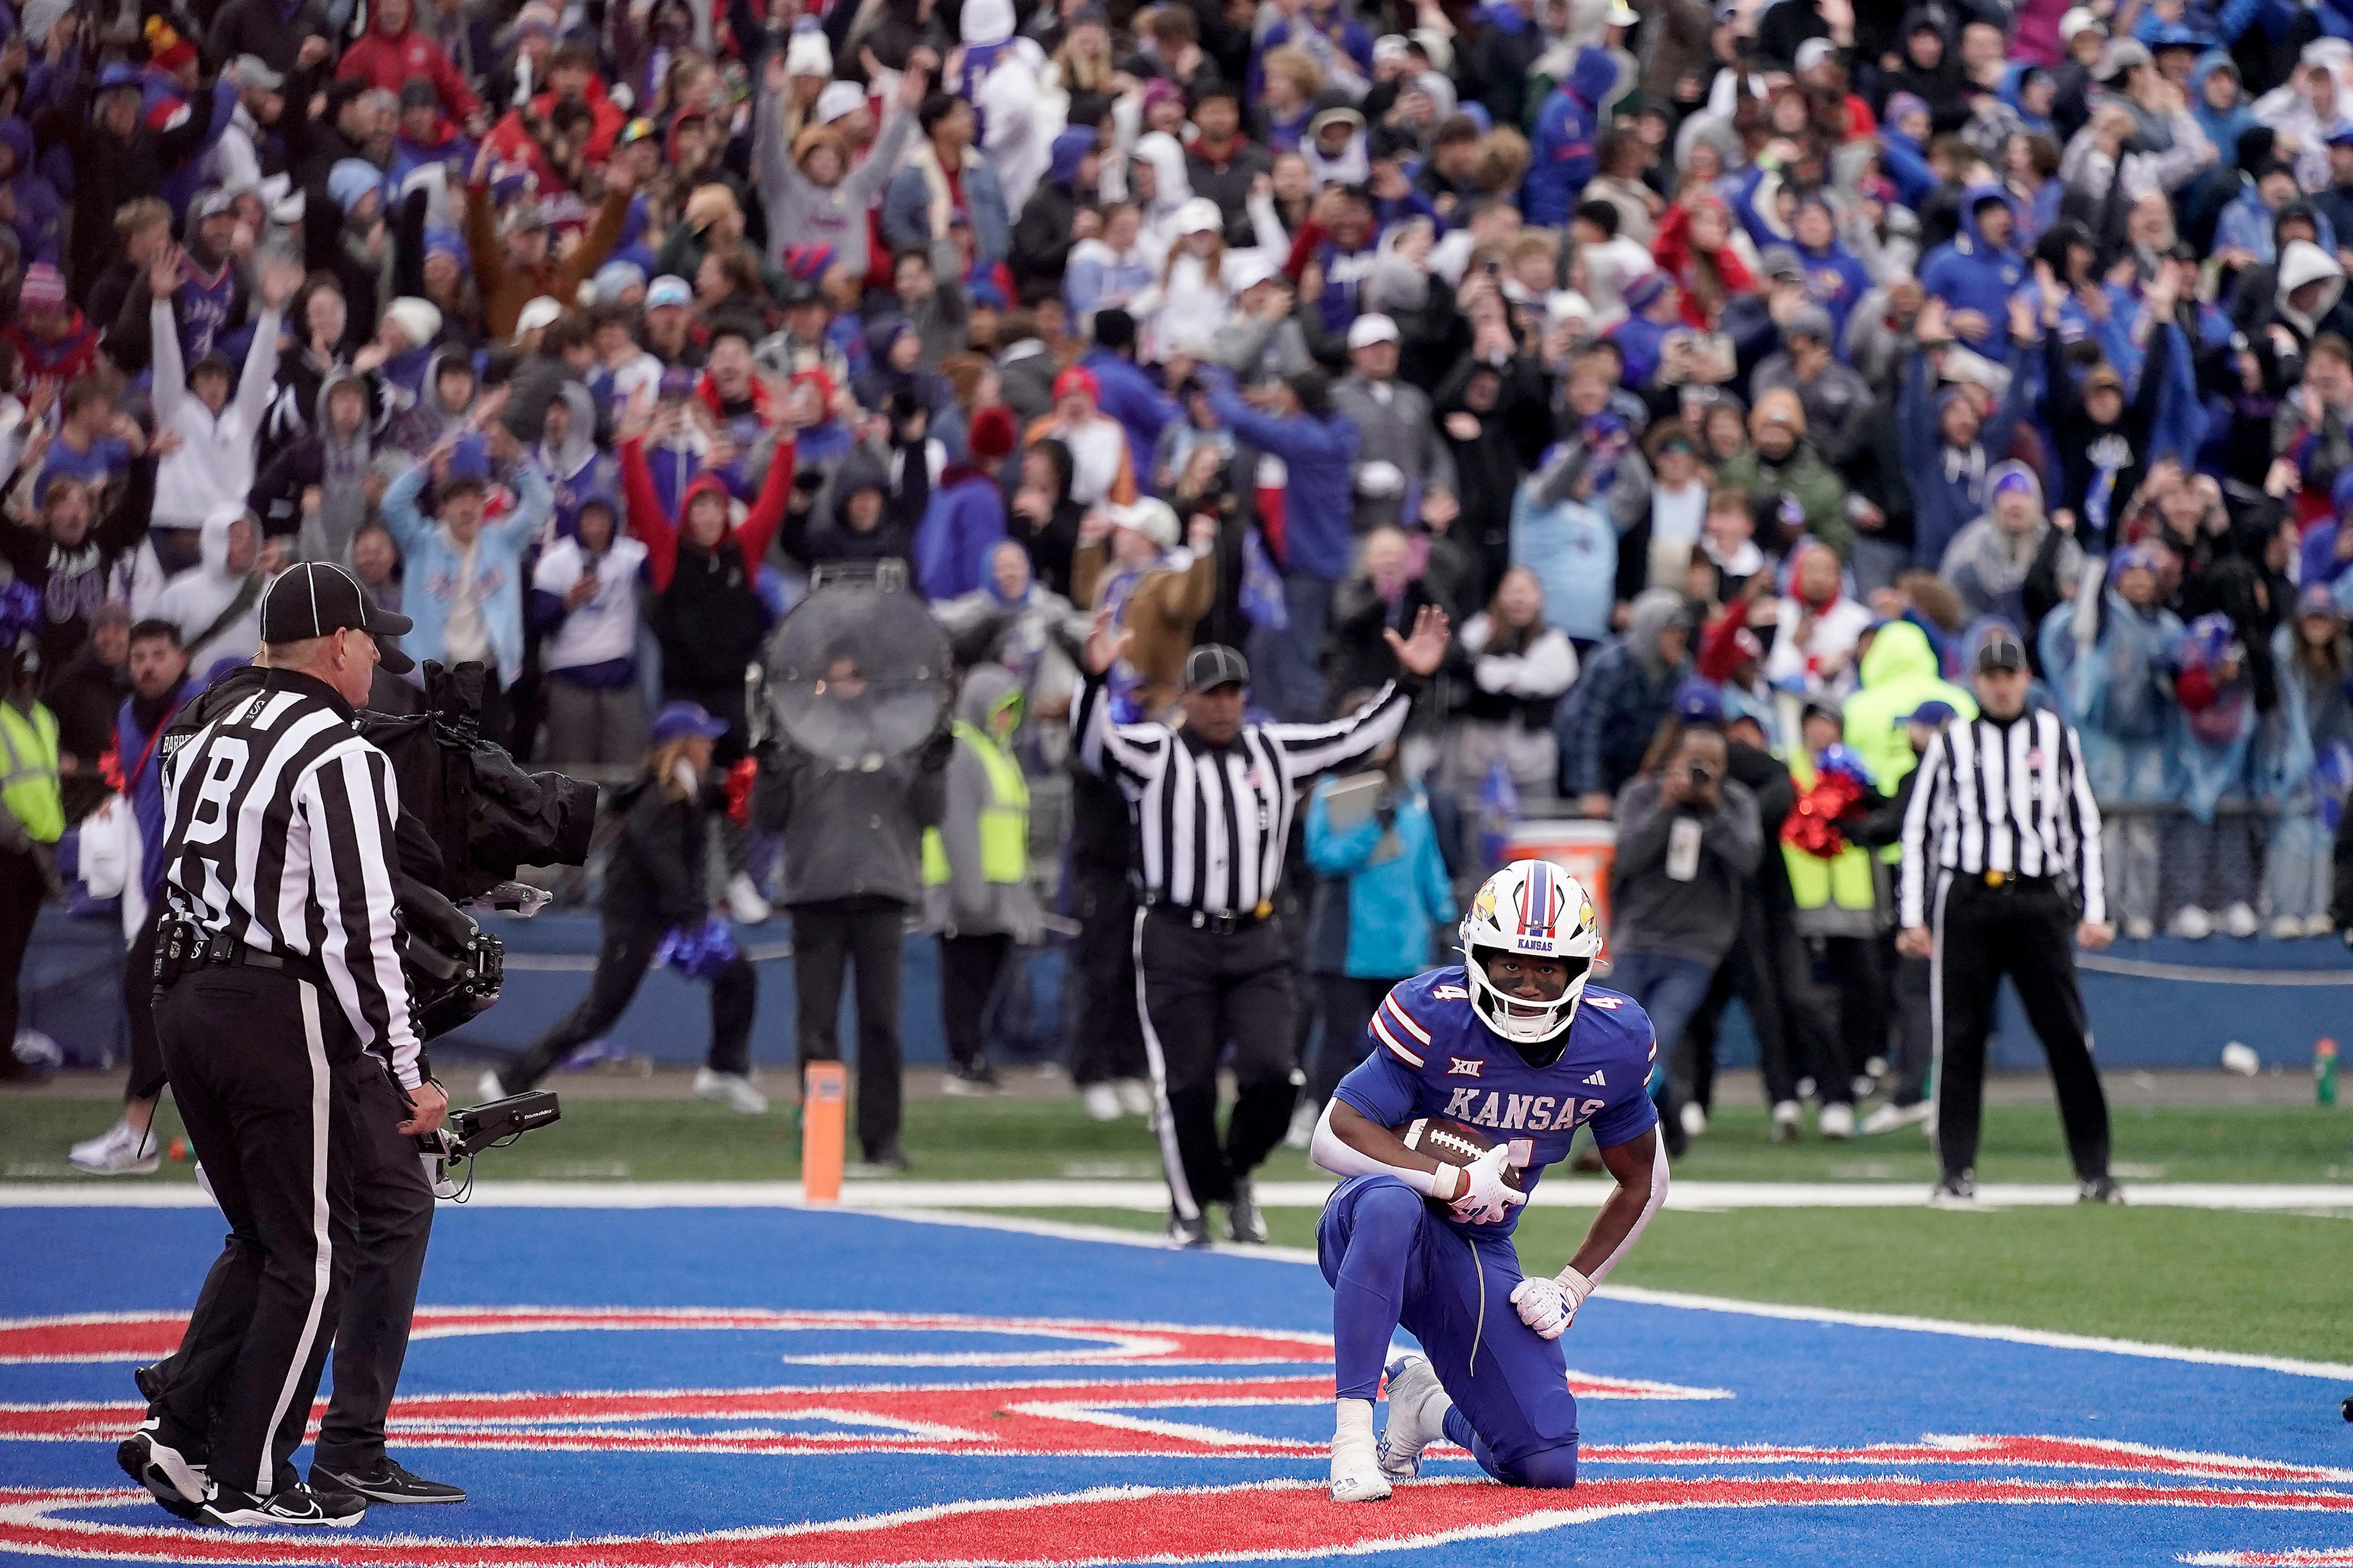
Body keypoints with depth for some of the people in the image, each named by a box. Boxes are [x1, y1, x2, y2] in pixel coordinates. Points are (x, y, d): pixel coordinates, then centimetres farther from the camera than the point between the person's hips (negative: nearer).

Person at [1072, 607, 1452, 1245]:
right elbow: (1091, 740, -16)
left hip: (1256, 945, 3)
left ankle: (1237, 1170, 21)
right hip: (1176, 945, -3)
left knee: (1273, 1076, -7)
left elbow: (1357, 737, 11)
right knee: (1186, 1085, 1)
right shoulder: (1156, 754, 1)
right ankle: (1191, 1206, 18)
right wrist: (1096, 678, -35)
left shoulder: (1276, 751, 12)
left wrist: (1410, 681, 0)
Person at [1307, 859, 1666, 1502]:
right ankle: (1352, 1432, -36)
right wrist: (1458, 1182, -29)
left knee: (1547, 1465, -9)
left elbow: (1644, 1184, 8)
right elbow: (1333, 1138, -24)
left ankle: (1429, 1406, 25)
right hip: (1375, 1233, -4)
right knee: (1391, 1203, -43)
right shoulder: (1436, 1016, -20)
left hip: (1478, 1256, 4)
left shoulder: (1614, 1043, -7)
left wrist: (1571, 1287, -1)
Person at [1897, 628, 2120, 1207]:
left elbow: (2084, 826, 13)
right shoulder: (1951, 743, 9)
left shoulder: (2056, 736, 11)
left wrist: (2093, 910, 6)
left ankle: (2094, 1173, 0)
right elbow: (1918, 830, 10)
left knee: (2069, 1037, -5)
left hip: (2039, 901, 0)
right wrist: (1912, 916, 3)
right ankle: (1957, 1174, 6)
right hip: (1965, 900, 0)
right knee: (1958, 1039, -1)